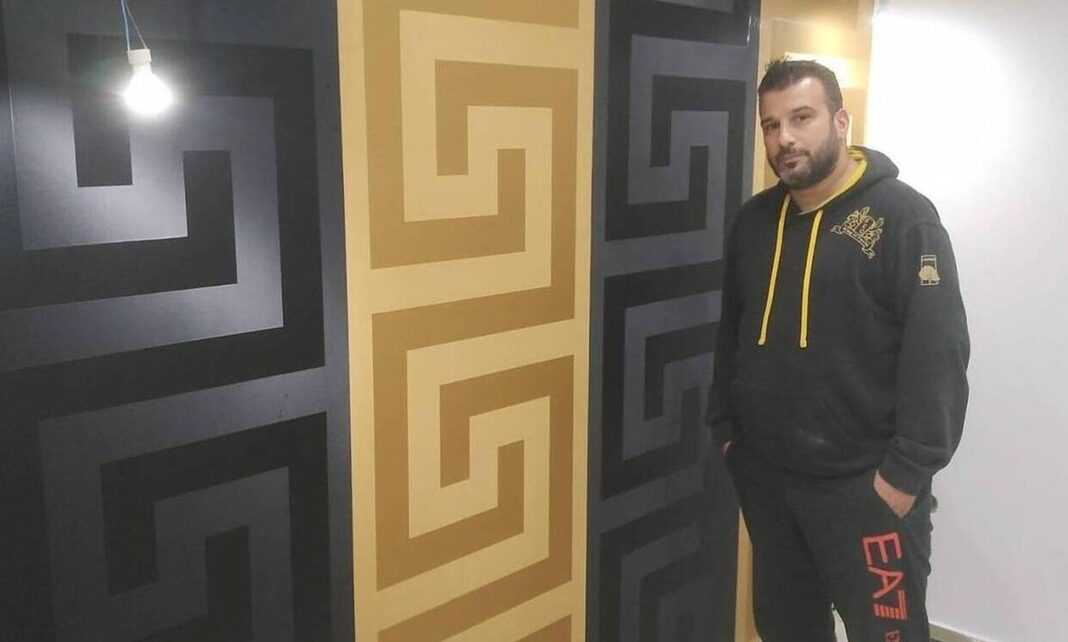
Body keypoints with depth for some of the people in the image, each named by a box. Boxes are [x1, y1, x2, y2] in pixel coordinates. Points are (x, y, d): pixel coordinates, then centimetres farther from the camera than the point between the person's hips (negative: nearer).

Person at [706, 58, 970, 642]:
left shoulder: (903, 216, -10)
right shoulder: (753, 219, 7)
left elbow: (938, 354, -15)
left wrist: (907, 472, -17)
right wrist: (724, 426, 13)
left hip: (864, 482, -5)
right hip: (764, 474, 6)